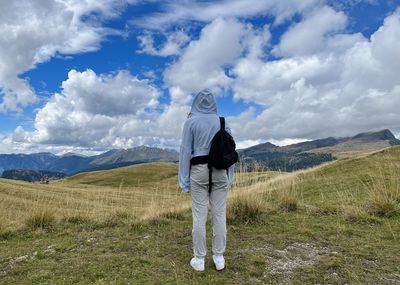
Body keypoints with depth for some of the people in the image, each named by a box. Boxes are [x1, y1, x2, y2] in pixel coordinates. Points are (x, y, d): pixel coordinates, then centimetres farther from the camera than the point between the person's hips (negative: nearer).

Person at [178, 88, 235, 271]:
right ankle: (219, 257, 15)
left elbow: (185, 151, -6)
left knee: (199, 216, 3)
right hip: (219, 171, 3)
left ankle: (199, 259, 11)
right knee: (219, 215, 7)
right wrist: (229, 177, 12)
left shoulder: (191, 121, -3)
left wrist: (184, 179, -2)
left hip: (199, 171, -2)